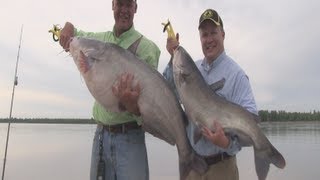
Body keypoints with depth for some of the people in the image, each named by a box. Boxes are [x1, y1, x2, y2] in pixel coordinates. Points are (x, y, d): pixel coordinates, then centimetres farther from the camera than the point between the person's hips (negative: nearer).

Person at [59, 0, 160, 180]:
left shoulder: (147, 47, -10)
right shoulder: (101, 39, 6)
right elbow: (73, 32, 25)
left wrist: (133, 105, -37)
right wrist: (68, 26, 2)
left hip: (129, 137, -4)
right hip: (101, 133, 5)